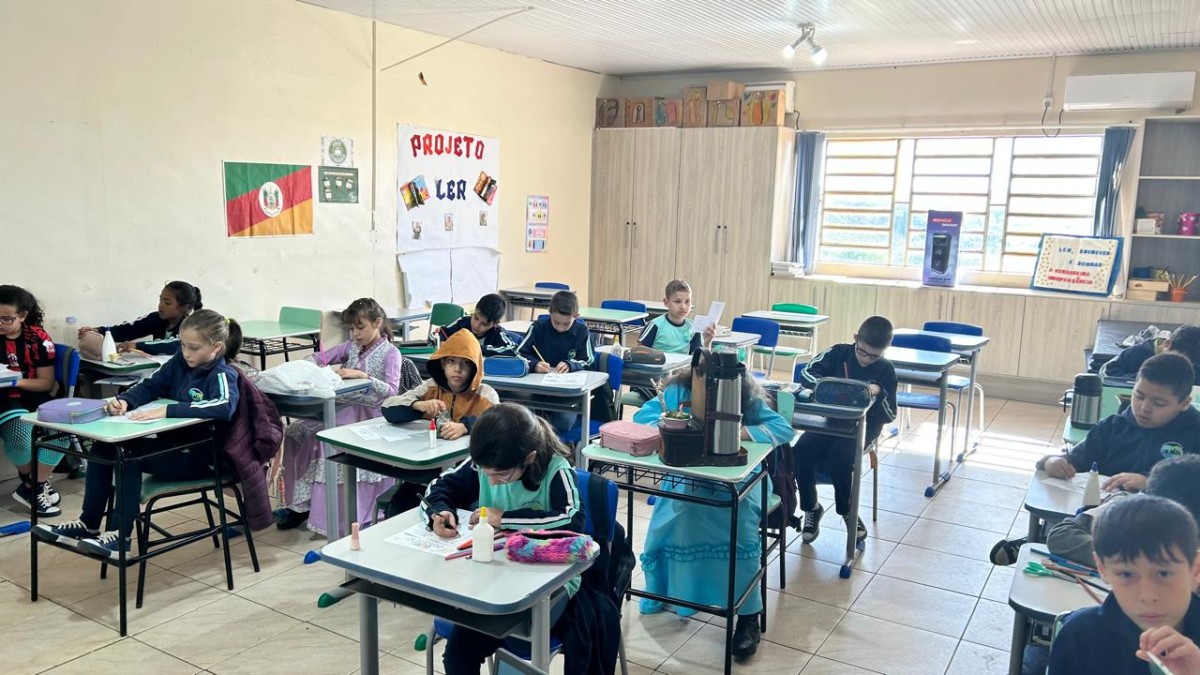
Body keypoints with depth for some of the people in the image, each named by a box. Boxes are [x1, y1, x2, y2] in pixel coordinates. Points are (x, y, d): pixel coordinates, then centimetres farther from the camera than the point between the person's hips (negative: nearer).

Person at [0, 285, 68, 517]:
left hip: (33, 396, 1)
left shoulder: (38, 338, 0)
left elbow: (47, 383, 1)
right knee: (23, 433, -33)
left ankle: (32, 485, -6)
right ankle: (33, 483, -1)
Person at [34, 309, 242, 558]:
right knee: (103, 447, 0)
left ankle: (120, 537, -17)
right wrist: (125, 400, -13)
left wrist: (166, 410, -40)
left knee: (129, 455, -24)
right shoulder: (180, 362, 4)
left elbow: (224, 407, -40)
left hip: (199, 458, -8)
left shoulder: (222, 376, -19)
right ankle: (88, 524, 5)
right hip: (172, 444, 8)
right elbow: (150, 386, 10)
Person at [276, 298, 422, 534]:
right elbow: (317, 359, 15)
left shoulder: (391, 354, -5)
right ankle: (300, 503, -1)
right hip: (342, 407, 7)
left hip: (369, 414, -7)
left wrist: (362, 375, -27)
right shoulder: (351, 346, 13)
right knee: (296, 433, -9)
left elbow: (392, 391, -18)